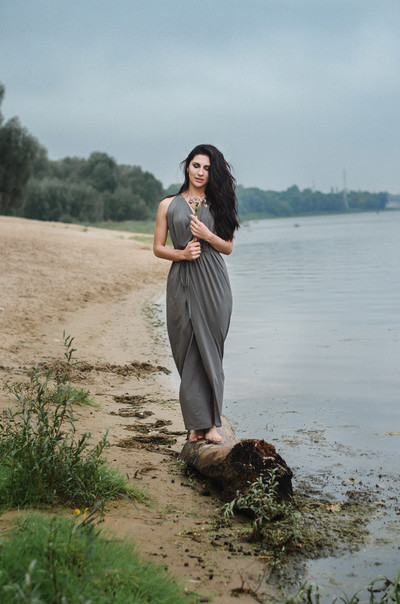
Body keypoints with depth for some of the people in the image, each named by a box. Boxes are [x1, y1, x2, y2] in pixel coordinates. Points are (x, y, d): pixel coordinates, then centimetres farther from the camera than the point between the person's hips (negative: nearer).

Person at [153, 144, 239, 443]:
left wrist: (207, 235, -8)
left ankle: (211, 422, 5)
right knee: (188, 351, -1)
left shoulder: (218, 205, 10)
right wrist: (181, 253, -10)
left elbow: (228, 247, 10)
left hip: (213, 283, 0)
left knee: (211, 352, 0)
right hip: (183, 283, 0)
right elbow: (158, 247, 8)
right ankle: (197, 423, 5)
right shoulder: (169, 205, 8)